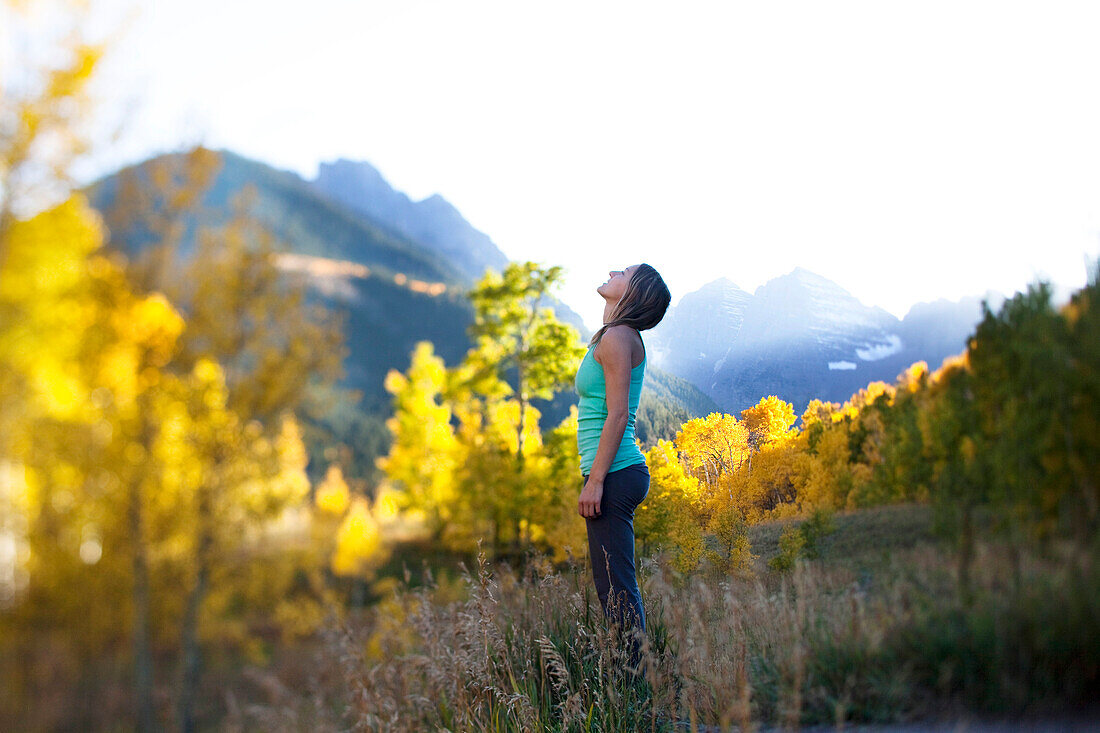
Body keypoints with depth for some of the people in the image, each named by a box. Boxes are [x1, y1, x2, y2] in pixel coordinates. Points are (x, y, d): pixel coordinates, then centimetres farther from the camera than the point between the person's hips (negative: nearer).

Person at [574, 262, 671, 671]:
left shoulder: (617, 338, -11)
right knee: (616, 587, 13)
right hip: (622, 473, 10)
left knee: (616, 589, -7)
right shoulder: (615, 338, 18)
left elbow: (618, 415, -18)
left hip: (615, 472, -10)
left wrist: (595, 481, -20)